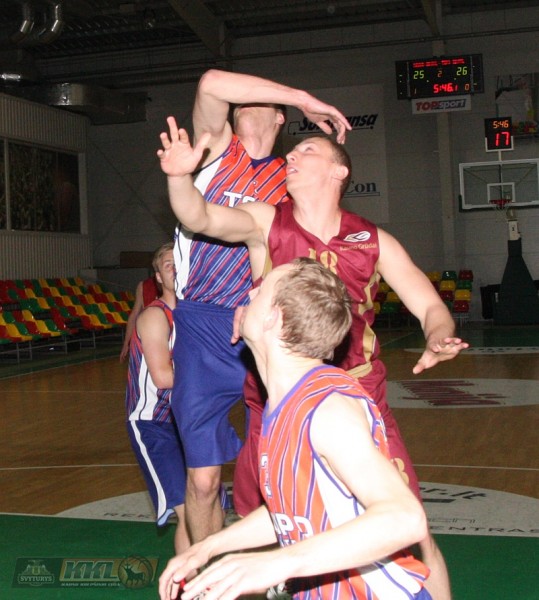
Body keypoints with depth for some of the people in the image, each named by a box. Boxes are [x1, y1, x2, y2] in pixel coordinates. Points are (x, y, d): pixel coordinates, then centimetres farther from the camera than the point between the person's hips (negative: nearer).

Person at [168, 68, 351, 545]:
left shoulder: (289, 179, 11)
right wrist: (303, 97, -10)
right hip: (203, 329, -1)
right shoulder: (218, 146, 7)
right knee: (203, 477, -1)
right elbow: (211, 84, -13)